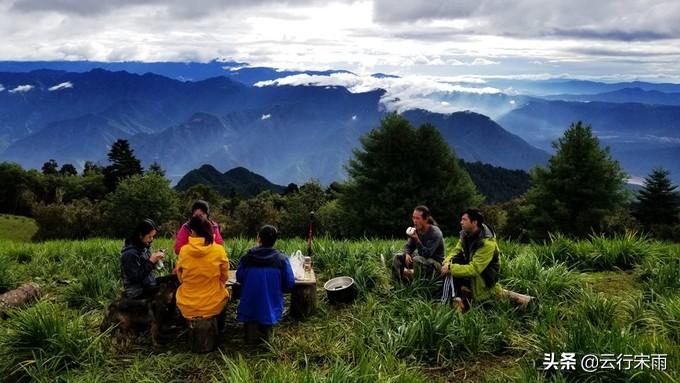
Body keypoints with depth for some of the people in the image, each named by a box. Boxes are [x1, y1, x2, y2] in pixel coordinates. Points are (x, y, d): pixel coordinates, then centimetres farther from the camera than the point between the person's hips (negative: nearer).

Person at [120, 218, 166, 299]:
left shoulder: (144, 247, 5)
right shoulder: (130, 253, -19)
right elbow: (135, 278, -22)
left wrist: (155, 260, -5)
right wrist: (151, 261, -23)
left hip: (148, 286, 9)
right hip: (138, 294, -9)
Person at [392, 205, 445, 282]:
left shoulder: (435, 233, -22)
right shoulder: (417, 230, -2)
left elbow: (426, 254, -28)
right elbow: (408, 246, 8)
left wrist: (416, 239, -36)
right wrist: (407, 254, -15)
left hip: (435, 264, -7)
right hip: (422, 259, 8)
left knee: (417, 260, -36)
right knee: (398, 257, -2)